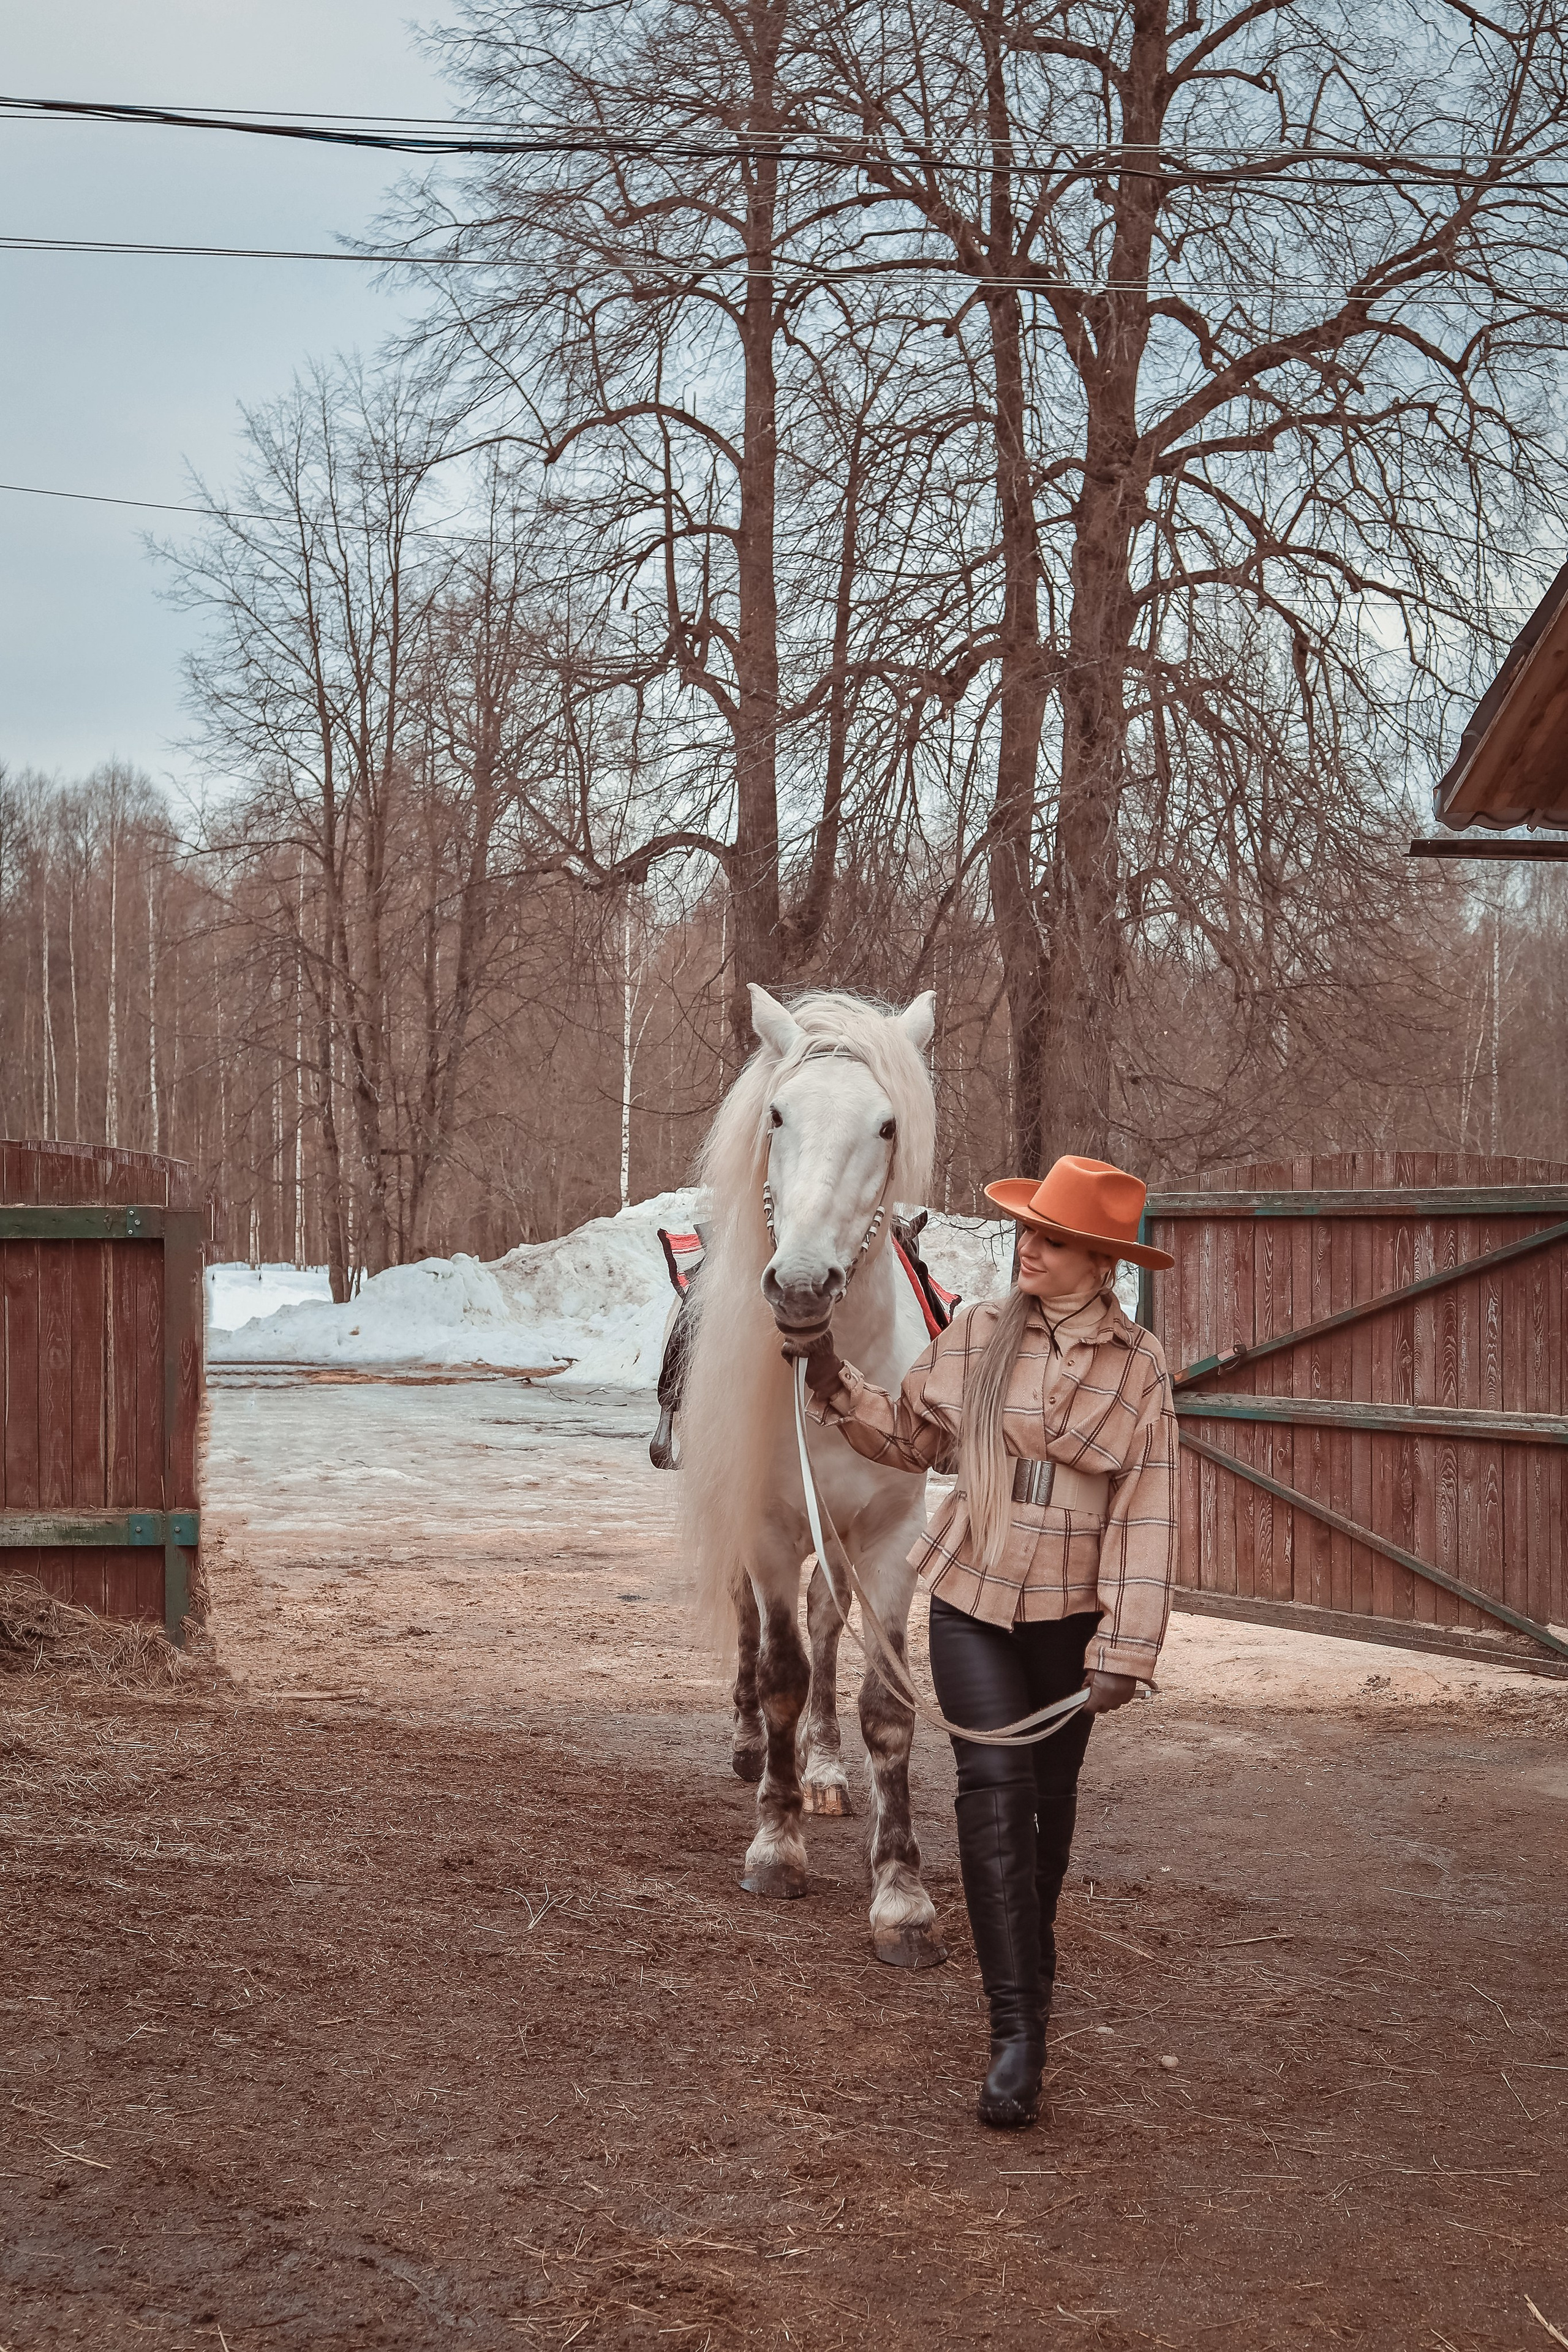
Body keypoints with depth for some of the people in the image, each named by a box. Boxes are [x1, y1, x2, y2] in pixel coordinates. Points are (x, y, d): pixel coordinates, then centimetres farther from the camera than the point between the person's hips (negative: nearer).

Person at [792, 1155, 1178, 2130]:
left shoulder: (1140, 1364, -6)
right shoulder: (979, 1333, -2)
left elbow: (1146, 1516, -9)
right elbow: (911, 1436, 12)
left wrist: (1125, 1650, -14)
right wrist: (837, 1385, -5)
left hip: (1072, 1615, 0)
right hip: (973, 1602, 0)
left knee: (1050, 1796, 16)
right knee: (994, 1790, -14)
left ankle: (1034, 1956, 44)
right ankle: (1018, 2029, -14)